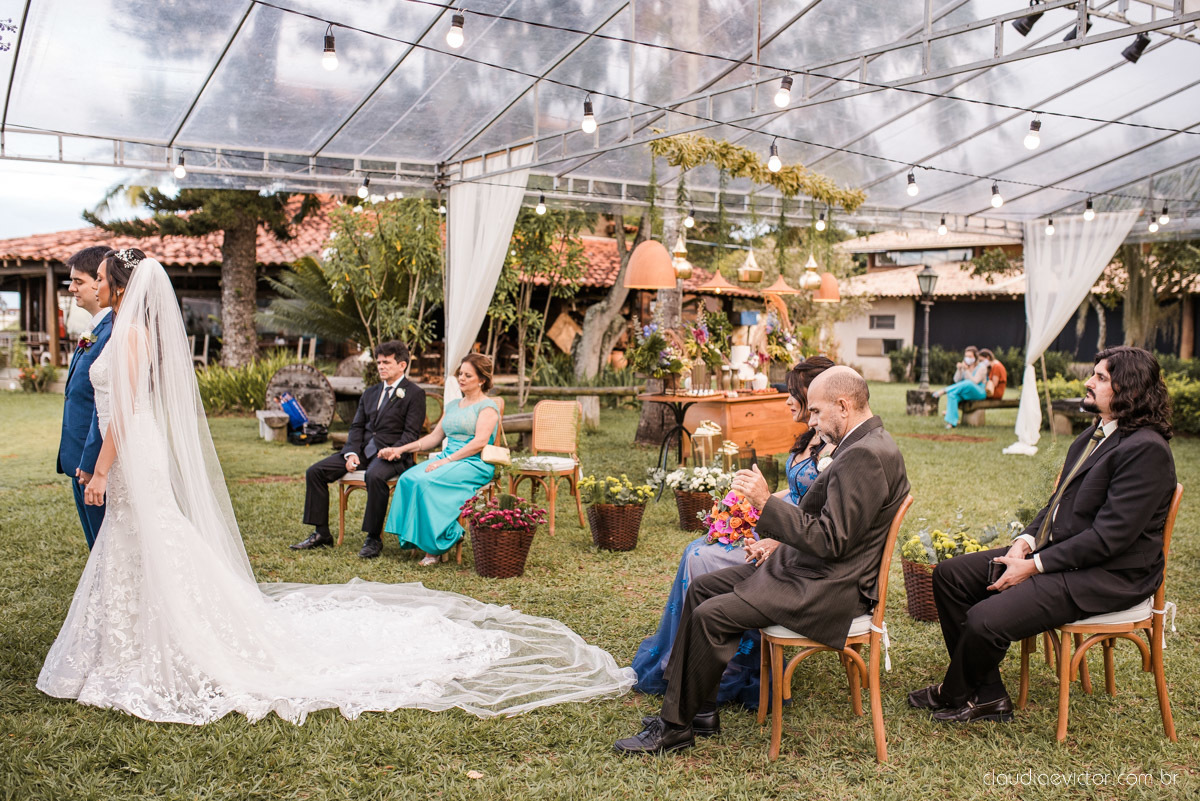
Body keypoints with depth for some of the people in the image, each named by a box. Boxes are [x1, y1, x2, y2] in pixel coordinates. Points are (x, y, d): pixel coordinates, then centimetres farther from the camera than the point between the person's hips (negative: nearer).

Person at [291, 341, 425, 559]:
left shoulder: (414, 394, 0)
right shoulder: (370, 393, 21)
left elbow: (411, 433, -7)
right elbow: (357, 426, 15)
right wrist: (351, 453, -3)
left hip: (390, 453, -7)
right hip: (363, 450, 7)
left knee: (375, 476, -40)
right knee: (315, 471, -7)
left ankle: (373, 538, -26)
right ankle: (321, 533, 0)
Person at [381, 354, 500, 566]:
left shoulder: (487, 406, -1)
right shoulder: (453, 405, 23)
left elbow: (480, 441, -14)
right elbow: (434, 436, 21)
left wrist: (447, 460, -20)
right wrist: (401, 449, 9)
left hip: (474, 464, -7)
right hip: (447, 459, 7)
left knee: (426, 482, -31)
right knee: (407, 479, -21)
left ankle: (436, 544, -21)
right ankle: (415, 537, -19)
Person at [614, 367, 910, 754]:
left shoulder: (866, 455, -22)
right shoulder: (864, 445, 11)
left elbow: (829, 541, -26)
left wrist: (767, 502, -24)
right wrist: (779, 542, 9)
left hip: (829, 590, -11)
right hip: (807, 567, 11)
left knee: (712, 616, -17)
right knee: (701, 587, 9)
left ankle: (676, 726, -2)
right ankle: (698, 704, 14)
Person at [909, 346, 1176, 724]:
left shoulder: (1146, 450, -19)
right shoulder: (1093, 435, 11)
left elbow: (1108, 536, -23)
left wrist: (1034, 565, -19)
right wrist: (1026, 541, -1)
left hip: (1107, 576, -10)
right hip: (1057, 550, 10)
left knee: (986, 620, -25)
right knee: (949, 575, 3)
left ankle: (954, 695, 8)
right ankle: (987, 695, 8)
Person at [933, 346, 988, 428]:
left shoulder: (981, 367, -4)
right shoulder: (964, 366, 12)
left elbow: (975, 382, -17)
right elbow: (957, 380, 4)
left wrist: (967, 370, -24)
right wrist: (959, 370, -12)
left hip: (979, 393, -5)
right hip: (966, 393, 5)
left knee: (968, 383, -37)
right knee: (952, 394, -29)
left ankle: (944, 391, -28)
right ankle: (951, 422, -39)